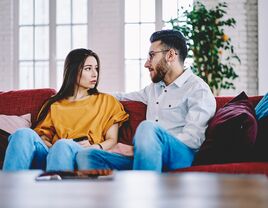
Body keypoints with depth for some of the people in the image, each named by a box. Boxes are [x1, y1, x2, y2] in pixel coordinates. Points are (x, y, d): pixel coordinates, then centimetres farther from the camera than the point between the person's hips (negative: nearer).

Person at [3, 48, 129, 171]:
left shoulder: (106, 101, 25)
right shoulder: (55, 105, 29)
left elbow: (112, 140, 14)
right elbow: (43, 135, 16)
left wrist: (93, 148, -8)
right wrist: (52, 147, -9)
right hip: (52, 154, 2)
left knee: (63, 145, -39)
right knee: (24, 134, -30)